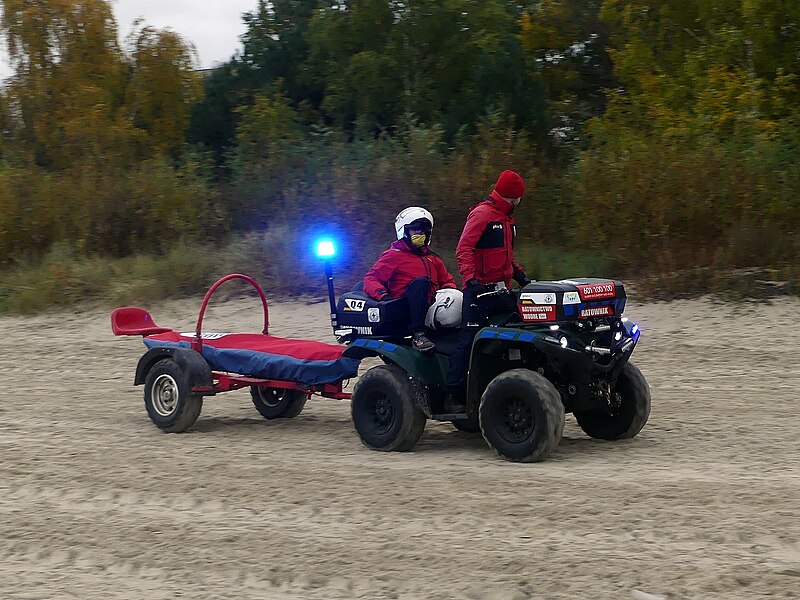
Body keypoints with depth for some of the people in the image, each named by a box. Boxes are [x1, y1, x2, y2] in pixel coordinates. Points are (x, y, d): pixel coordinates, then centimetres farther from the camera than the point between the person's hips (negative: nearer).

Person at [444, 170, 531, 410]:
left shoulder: (506, 218, 20)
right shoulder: (482, 214, -9)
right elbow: (463, 249, -17)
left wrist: (519, 275, 17)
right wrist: (470, 278, -28)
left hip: (501, 290, 9)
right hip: (480, 289, -9)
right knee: (469, 338, -11)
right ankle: (453, 395, -12)